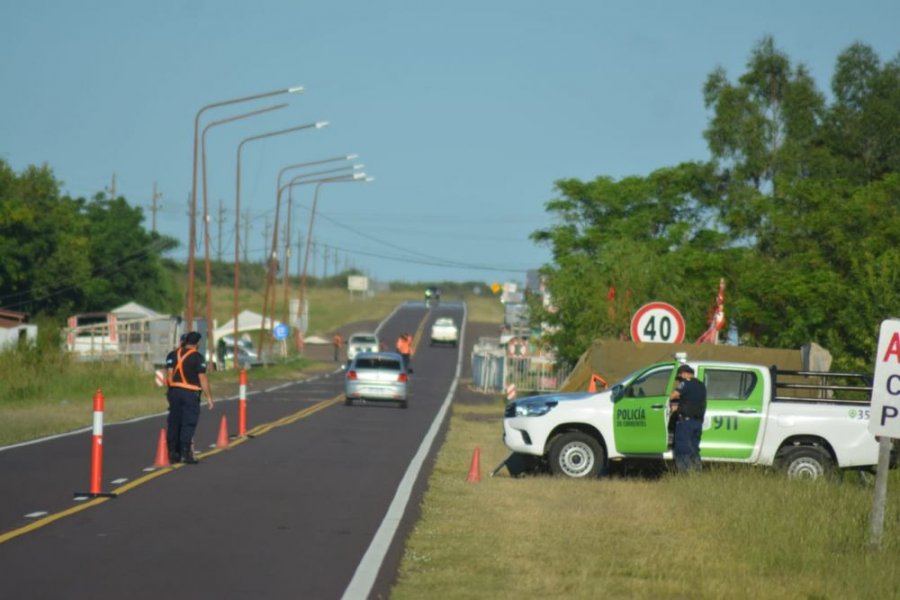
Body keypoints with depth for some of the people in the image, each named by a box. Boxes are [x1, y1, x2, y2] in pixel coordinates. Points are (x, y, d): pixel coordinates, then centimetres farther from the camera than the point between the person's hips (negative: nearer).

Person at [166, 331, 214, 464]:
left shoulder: (173, 355, 7)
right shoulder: (197, 357, -7)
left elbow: (170, 373, 1)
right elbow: (202, 378, -10)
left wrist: (171, 389, 6)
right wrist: (209, 397, -7)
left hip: (174, 392, 5)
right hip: (190, 393, -5)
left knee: (174, 423, 10)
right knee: (188, 423, -2)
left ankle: (173, 453, 12)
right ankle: (185, 453, -6)